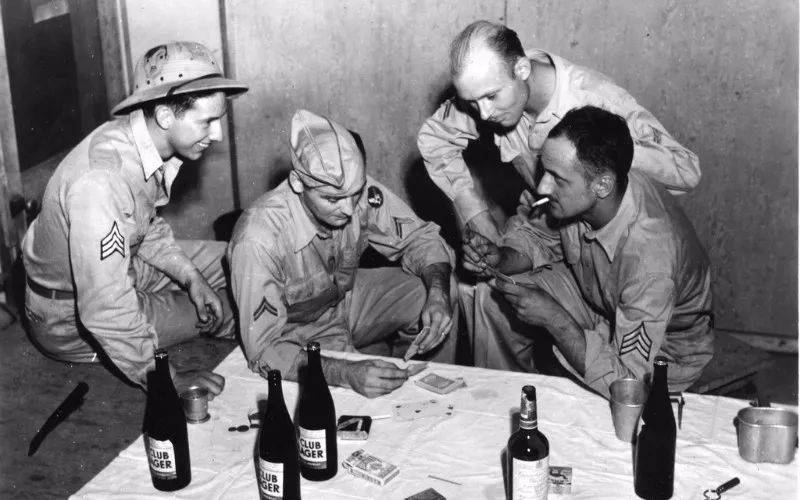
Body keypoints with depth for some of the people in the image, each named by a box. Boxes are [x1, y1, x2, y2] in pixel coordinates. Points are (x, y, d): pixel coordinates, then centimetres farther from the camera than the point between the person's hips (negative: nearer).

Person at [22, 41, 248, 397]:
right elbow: (106, 313, -37)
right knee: (226, 306, -5)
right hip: (70, 315, -8)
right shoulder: (101, 180, -38)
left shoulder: (145, 141, -10)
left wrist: (189, 275, -4)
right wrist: (165, 380, -26)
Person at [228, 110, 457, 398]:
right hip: (300, 336, -5)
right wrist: (348, 374, -47)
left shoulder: (359, 191, -23)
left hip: (346, 297, 6)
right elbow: (264, 350, -33)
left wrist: (438, 293, -28)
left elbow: (418, 237, -7)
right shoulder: (258, 241, -35)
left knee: (445, 289, -10)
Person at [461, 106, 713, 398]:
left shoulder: (649, 262, -41)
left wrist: (553, 317, -35)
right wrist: (500, 259, -20)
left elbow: (626, 383, -37)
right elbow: (537, 236, 1)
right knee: (490, 292, -5)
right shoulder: (574, 193, -22)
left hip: (662, 350, -6)